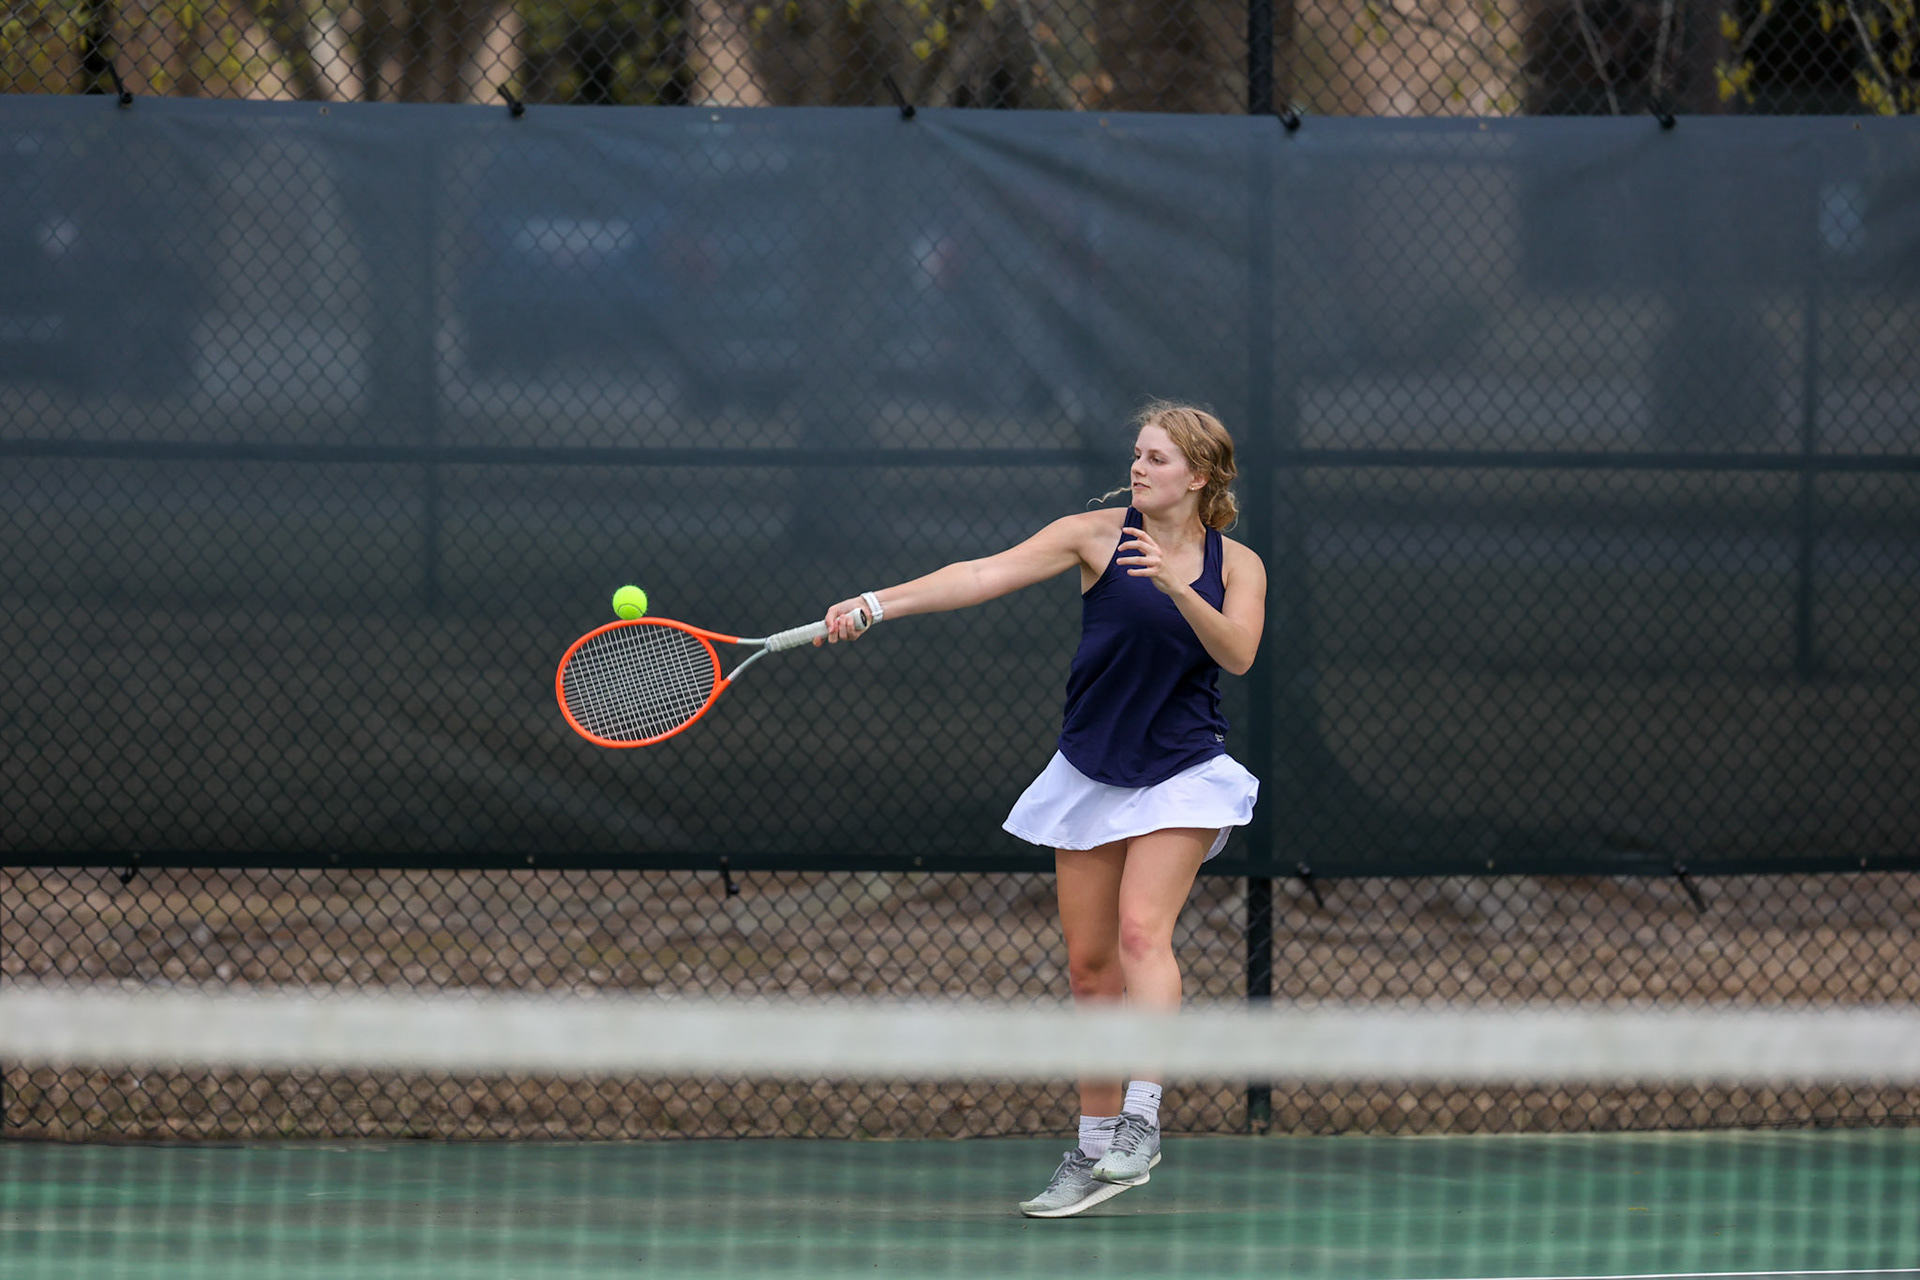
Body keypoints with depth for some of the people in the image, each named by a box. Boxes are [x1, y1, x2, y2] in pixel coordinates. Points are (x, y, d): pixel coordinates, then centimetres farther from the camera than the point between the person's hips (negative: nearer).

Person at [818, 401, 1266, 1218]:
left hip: (1182, 773, -2)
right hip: (1091, 773, 2)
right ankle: (1094, 1152, 10)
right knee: (1089, 963, 2)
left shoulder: (1237, 565, 0)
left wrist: (1176, 586, -31)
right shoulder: (1097, 535, -2)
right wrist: (876, 605, -20)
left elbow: (1237, 655, -16)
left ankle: (1141, 1121, -26)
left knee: (1142, 932, -22)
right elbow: (985, 575, -10)